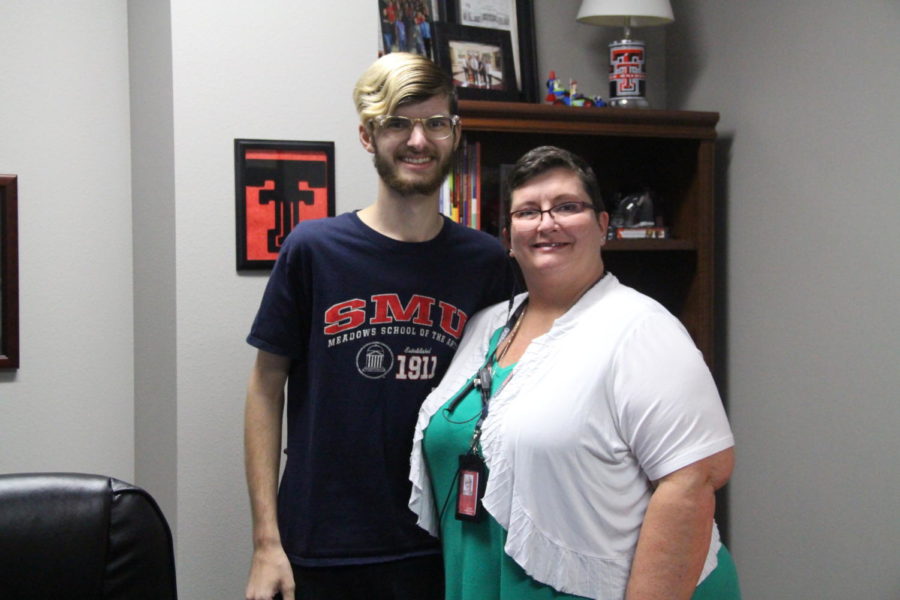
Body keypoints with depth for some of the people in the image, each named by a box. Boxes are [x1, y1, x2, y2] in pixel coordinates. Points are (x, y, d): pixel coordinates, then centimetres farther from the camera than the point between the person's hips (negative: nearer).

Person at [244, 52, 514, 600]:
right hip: (321, 553, -1)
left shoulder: (485, 262, 1)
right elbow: (267, 389, -1)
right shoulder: (313, 249, -4)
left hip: (442, 551, 2)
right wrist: (267, 541, -5)